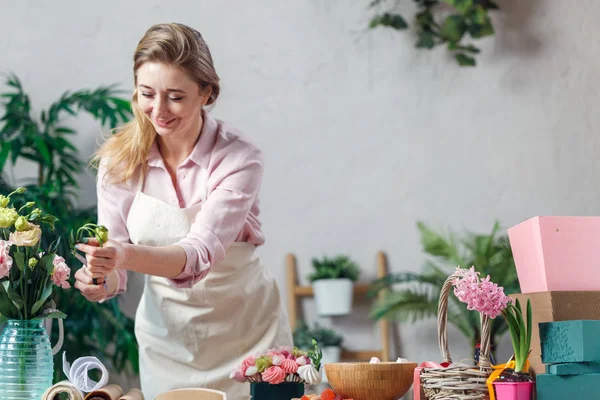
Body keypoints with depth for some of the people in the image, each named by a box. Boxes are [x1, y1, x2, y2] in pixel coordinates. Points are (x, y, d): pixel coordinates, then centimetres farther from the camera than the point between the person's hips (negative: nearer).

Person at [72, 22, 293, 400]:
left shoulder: (238, 157, -19)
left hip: (245, 331, -2)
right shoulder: (119, 159, -10)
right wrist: (100, 279, -30)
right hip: (165, 336, 2)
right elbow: (114, 257, -7)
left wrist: (128, 255, -46)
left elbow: (201, 252, -30)